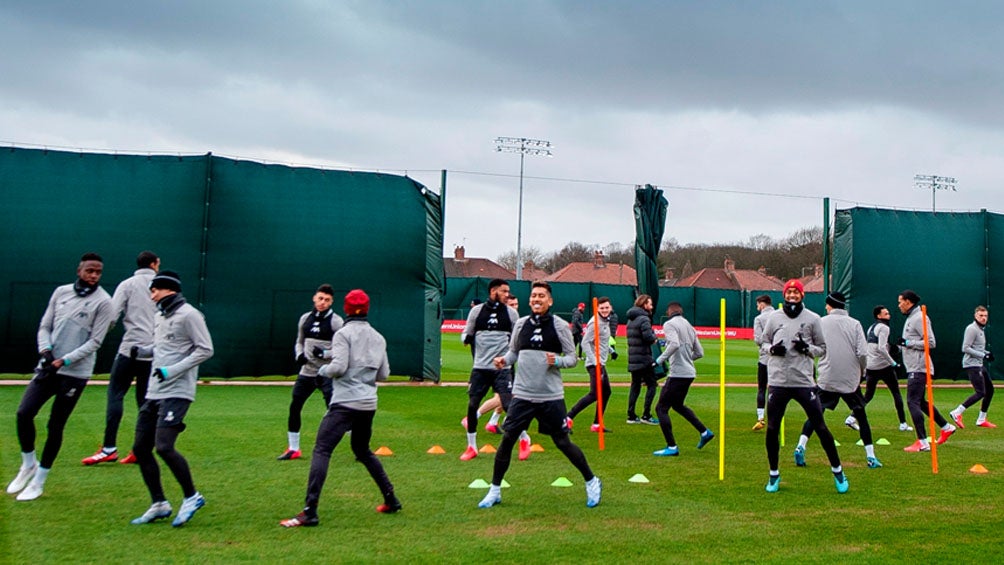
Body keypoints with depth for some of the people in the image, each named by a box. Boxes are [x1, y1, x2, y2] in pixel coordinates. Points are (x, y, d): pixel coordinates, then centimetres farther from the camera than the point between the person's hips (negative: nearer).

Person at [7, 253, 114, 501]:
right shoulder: (61, 292, 8)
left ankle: (39, 480, 16)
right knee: (24, 413, -6)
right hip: (48, 367, 4)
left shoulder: (103, 301, -6)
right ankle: (28, 463, 19)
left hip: (75, 373, -4)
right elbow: (44, 326, 11)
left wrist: (64, 360, -17)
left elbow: (95, 341, -9)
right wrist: (45, 351, -8)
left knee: (55, 426, 1)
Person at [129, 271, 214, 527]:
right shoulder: (159, 317, 18)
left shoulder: (188, 314, -9)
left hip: (177, 393, -9)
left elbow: (205, 350, -13)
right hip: (154, 392, 9)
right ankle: (159, 504, 19)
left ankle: (192, 497, 2)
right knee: (140, 448, 7)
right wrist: (141, 350, 8)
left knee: (164, 447, -17)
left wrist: (172, 371, -18)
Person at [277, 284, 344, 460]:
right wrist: (299, 355, 0)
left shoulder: (336, 321, -8)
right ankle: (293, 449, 22)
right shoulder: (305, 318, 8)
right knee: (294, 408, 7)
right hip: (307, 372, 6)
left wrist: (325, 353, -22)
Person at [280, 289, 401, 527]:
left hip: (345, 403, -7)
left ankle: (310, 512, -19)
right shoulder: (378, 337, 11)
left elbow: (338, 367, -17)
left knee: (321, 451, -9)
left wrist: (323, 370, 3)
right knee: (363, 451, 24)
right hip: (368, 404, 7)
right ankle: (391, 500, 25)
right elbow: (383, 374, 13)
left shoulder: (344, 333, -6)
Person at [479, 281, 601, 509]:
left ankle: (592, 482, 25)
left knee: (563, 443, 4)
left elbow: (573, 357, -1)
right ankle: (495, 490, 16)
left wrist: (557, 361, -20)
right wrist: (504, 360, -6)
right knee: (507, 439, 0)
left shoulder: (560, 325, -3)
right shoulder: (521, 323, 5)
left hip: (551, 396, -3)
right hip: (522, 394, 3)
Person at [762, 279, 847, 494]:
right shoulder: (774, 317, 7)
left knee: (820, 426, 0)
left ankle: (837, 471, 17)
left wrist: (807, 348, -12)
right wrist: (772, 349, -7)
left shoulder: (812, 319, 3)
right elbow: (764, 342, 15)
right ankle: (774, 474, 19)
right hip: (777, 381, 2)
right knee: (772, 429, 3)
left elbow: (822, 348, 9)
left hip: (804, 381, -2)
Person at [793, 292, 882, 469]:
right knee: (861, 416, 13)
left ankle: (800, 447, -10)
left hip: (826, 379, 0)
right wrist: (861, 370, 9)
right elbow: (862, 353, -7)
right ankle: (871, 457, 14)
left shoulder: (820, 322, 2)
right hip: (851, 379, 0)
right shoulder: (854, 324, 0)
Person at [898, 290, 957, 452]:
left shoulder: (919, 318, -13)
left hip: (919, 368, -10)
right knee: (920, 402, 17)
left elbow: (931, 342, -18)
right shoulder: (910, 318, 18)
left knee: (913, 402, -12)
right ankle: (946, 427, 29)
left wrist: (908, 343, -18)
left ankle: (923, 442, -10)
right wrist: (901, 346, 11)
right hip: (913, 367, 10)